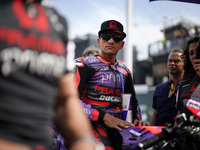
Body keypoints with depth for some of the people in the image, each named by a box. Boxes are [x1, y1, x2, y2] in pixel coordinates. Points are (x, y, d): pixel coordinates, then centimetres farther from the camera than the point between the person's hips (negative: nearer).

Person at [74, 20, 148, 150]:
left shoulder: (125, 71, 22)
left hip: (117, 124, 6)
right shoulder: (84, 64, 3)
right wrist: (103, 117, -16)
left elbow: (133, 100, 31)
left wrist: (137, 119, 9)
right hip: (92, 123, -6)